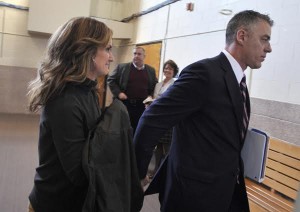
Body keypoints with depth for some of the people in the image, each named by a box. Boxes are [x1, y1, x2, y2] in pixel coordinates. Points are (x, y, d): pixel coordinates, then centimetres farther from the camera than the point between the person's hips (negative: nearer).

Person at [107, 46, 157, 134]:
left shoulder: (151, 70, 10)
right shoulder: (122, 67, 2)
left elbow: (155, 86, 17)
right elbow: (110, 80, 4)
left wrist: (151, 97, 1)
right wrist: (118, 93, -7)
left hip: (143, 106, 2)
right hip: (125, 104, -2)